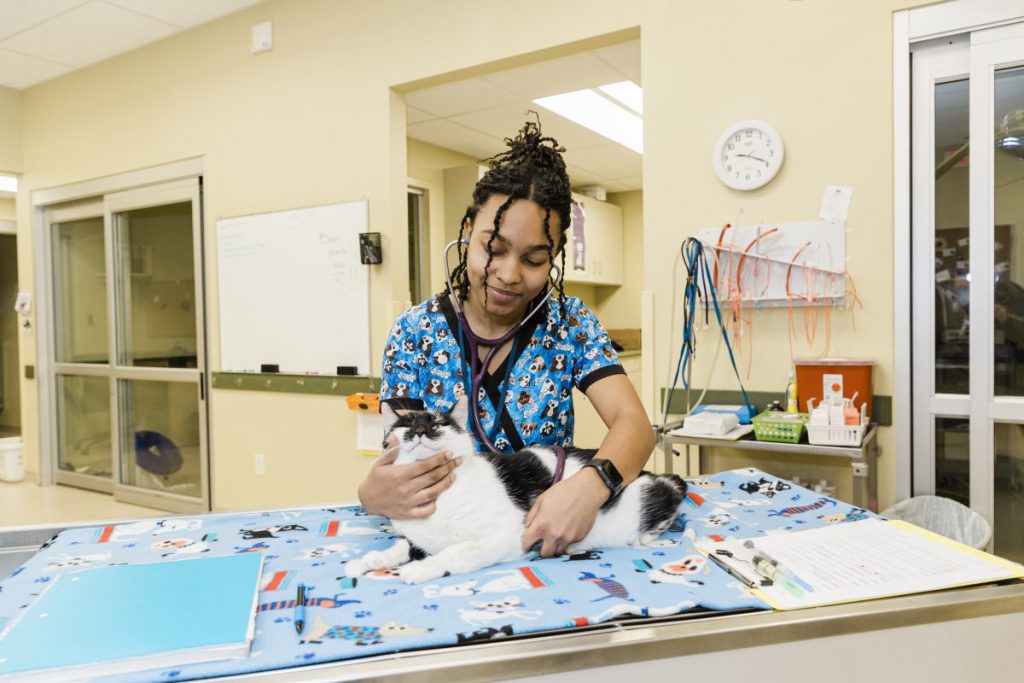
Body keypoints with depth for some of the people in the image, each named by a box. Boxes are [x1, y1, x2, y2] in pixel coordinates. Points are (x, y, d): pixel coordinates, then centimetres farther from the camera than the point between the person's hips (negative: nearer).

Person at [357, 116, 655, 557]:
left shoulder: (569, 322, -3)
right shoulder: (414, 333, -5)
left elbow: (634, 424, -14)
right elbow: (400, 460, -10)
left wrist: (591, 485, -36)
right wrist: (374, 494, -34)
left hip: (550, 539, 1)